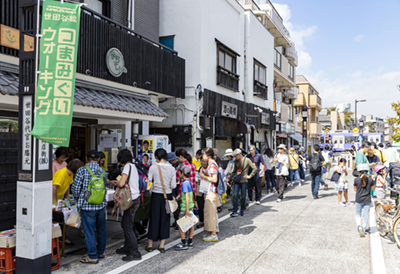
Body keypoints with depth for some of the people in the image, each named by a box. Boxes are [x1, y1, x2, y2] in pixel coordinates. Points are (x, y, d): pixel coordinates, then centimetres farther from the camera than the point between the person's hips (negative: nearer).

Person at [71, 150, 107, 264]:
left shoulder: (82, 170, -10)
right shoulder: (103, 171, 2)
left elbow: (75, 188, -9)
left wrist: (78, 199, 10)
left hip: (87, 205, -4)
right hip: (101, 204, 4)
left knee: (89, 231, 5)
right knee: (101, 229, 18)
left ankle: (92, 256, 12)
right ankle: (100, 251, 32)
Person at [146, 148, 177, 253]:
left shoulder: (153, 168, -8)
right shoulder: (171, 169, -4)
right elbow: (173, 186, -5)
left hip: (156, 195, -1)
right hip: (167, 195, 1)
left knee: (154, 218, 10)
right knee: (165, 219, 10)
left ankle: (150, 245, 19)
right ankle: (162, 245, 14)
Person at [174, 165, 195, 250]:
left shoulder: (184, 183, -19)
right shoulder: (189, 181, 7)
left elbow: (187, 197, -24)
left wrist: (187, 210, -24)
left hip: (185, 207, -9)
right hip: (191, 205, 9)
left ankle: (184, 244, 8)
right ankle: (190, 242, 22)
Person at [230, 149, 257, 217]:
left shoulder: (247, 160, -6)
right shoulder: (236, 161, 9)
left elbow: (255, 168, -8)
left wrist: (250, 176, -9)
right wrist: (231, 177, 15)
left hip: (244, 181, -4)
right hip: (236, 180, 4)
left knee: (243, 196, 5)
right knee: (235, 195, -5)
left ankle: (242, 210, 19)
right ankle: (235, 211, -2)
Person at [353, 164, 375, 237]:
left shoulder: (356, 180, -11)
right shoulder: (370, 180, -7)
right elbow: (373, 189, 9)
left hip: (359, 200, -1)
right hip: (367, 200, 1)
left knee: (358, 214, 11)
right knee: (366, 214, 12)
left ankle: (359, 226, -11)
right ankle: (364, 229, 21)